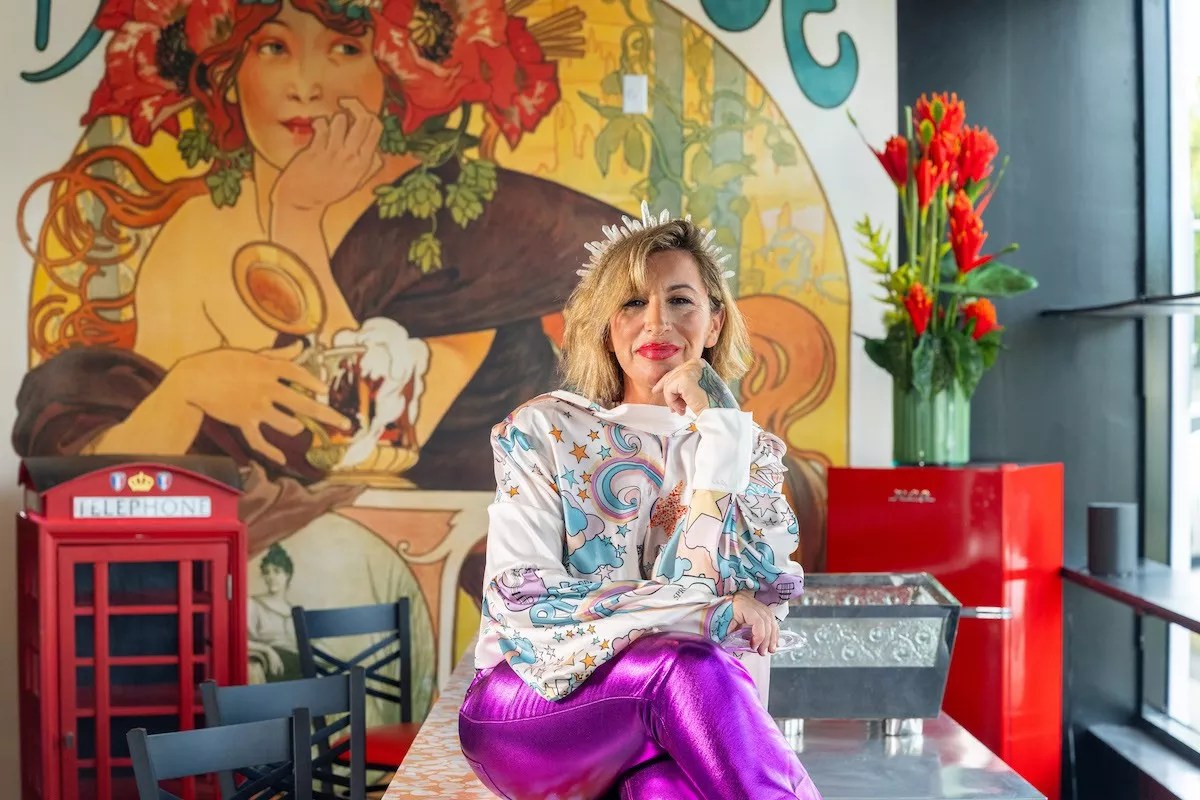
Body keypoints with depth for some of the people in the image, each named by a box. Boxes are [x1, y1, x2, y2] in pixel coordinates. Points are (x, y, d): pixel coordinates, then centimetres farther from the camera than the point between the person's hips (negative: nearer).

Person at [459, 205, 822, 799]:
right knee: (685, 663, -32)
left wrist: (717, 431, -9)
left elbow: (763, 595, -8)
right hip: (532, 705, 0)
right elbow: (519, 597, -12)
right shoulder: (543, 431, 0)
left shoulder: (748, 449, 9)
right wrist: (706, 609, -16)